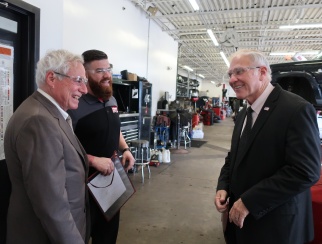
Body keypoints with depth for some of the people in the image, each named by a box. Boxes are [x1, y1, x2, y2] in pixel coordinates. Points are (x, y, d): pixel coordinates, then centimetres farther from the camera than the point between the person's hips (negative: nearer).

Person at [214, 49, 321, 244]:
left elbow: (305, 171, -24)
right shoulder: (244, 114, 9)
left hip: (274, 224, -7)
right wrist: (223, 187, -1)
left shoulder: (296, 109, -17)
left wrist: (249, 201, -22)